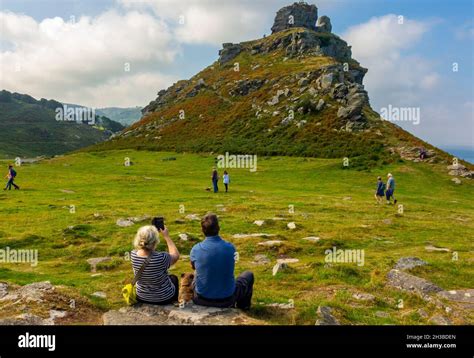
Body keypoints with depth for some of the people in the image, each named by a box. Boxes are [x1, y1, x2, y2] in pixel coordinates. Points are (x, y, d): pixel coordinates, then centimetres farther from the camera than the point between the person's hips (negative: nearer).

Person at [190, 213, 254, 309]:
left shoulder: (196, 249, -15)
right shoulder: (230, 247, -17)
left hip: (201, 299, 2)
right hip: (226, 300, -1)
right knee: (248, 275, 24)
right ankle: (243, 306, 44)